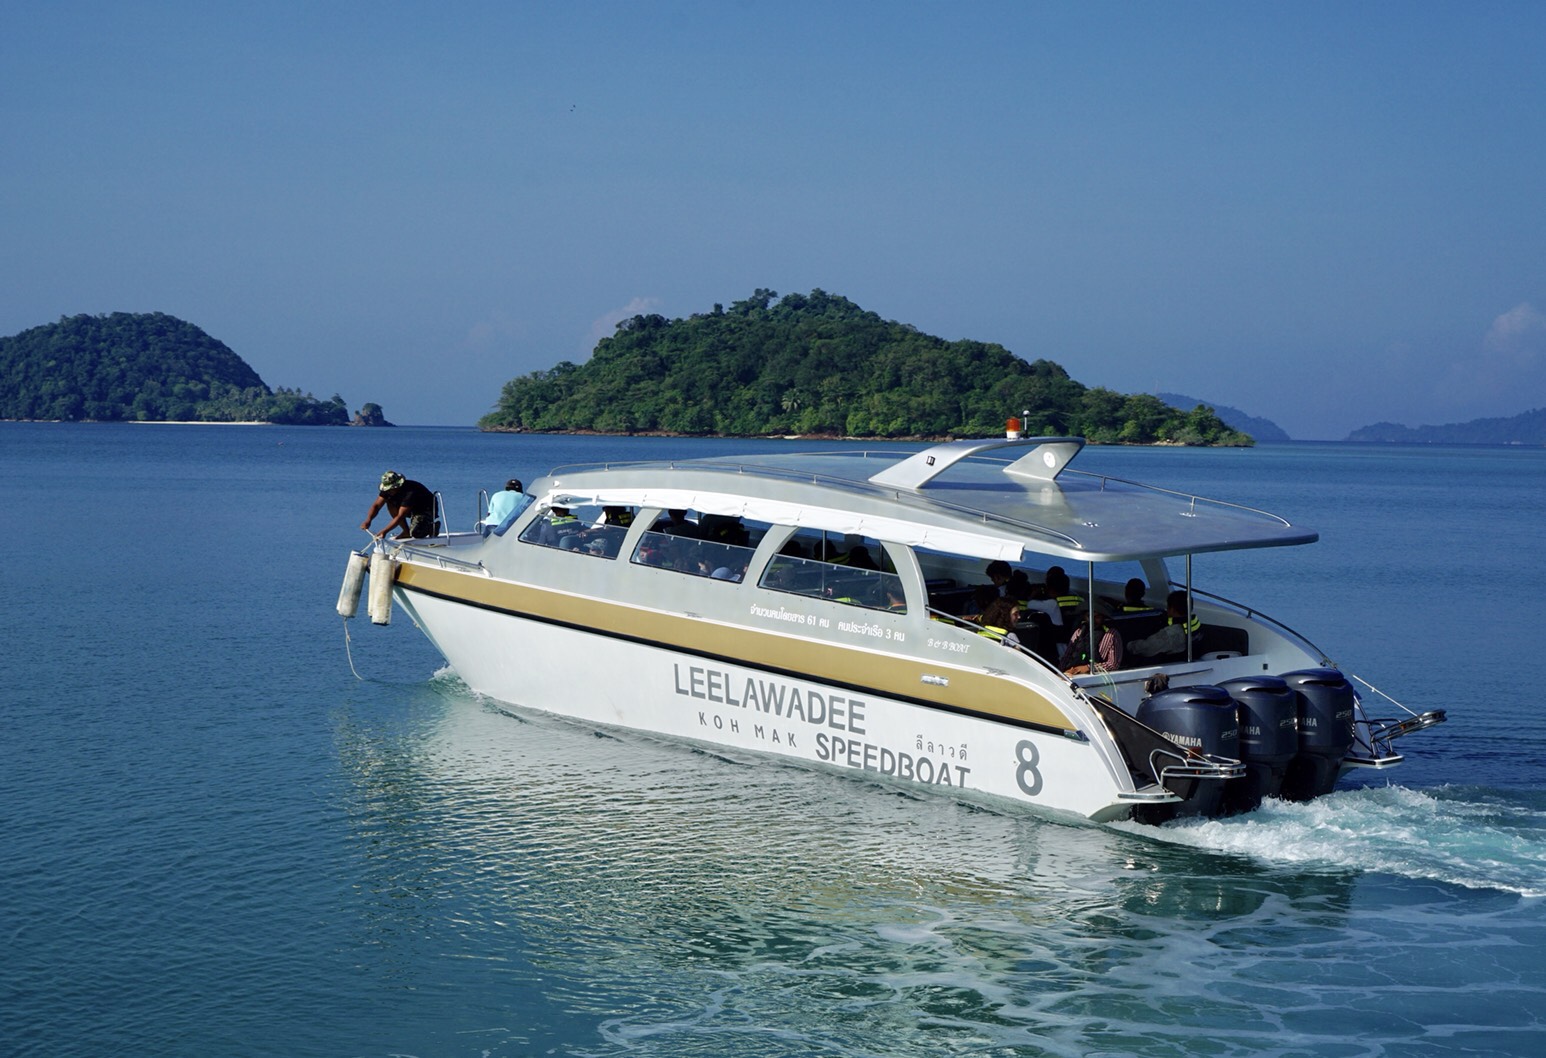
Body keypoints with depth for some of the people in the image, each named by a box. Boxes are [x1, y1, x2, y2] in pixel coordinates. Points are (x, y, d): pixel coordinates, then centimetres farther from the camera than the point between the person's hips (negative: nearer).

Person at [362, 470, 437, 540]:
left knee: (415, 533, -30)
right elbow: (376, 505, -15)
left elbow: (400, 516, -39)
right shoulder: (388, 489, -14)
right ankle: (406, 532, -3)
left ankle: (432, 526, 3)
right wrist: (368, 520, -35)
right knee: (390, 503, -15)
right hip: (413, 509, 8)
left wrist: (384, 531, -43)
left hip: (427, 510, -8)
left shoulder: (410, 492, -37)